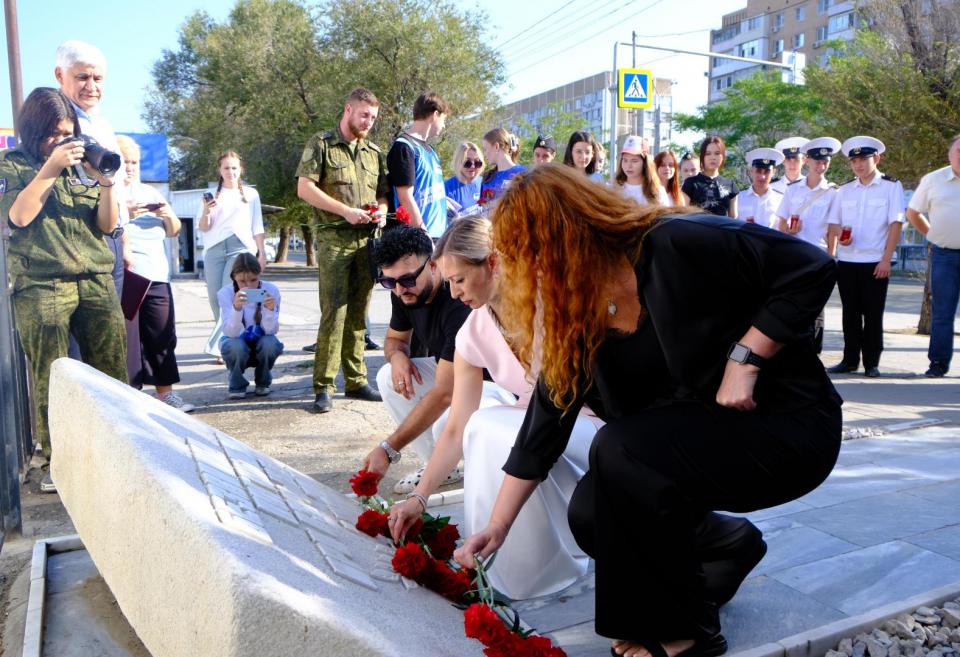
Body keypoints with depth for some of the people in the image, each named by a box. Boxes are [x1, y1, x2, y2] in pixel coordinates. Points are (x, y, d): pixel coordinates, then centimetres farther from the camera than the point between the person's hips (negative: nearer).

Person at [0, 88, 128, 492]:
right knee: (50, 381, -3)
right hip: (40, 287, -3)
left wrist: (107, 183, -3)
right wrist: (50, 169, -11)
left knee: (112, 373, -1)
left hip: (96, 282, 3)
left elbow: (107, 225, 12)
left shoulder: (81, 165, 17)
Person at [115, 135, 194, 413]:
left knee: (163, 337, 5)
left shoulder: (150, 192, 20)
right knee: (126, 338, -5)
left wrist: (169, 215, 0)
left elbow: (174, 231, 20)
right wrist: (124, 213, -21)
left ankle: (165, 393, 12)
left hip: (156, 276, 5)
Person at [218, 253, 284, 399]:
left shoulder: (270, 290, -17)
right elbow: (231, 333, -28)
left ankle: (263, 382, -1)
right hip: (237, 344, -1)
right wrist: (236, 308, -45)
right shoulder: (225, 293, -18)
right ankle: (237, 385, -3)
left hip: (261, 344, 1)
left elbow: (271, 330, -21)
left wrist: (270, 310, -40)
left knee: (269, 343, -32)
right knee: (236, 346, -34)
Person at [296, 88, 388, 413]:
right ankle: (324, 387, -4)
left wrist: (381, 209, 0)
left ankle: (355, 381, 15)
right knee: (333, 313, -9)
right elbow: (305, 188, -6)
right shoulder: (321, 144, 3)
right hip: (334, 239, -5)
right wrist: (345, 211, -13)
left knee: (358, 313, 8)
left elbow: (383, 193, 24)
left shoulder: (374, 152, 18)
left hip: (367, 240, 5)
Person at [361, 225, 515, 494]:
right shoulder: (404, 294, -8)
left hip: (496, 384, -8)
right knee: (388, 377, -9)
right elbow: (395, 338, 13)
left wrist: (388, 450, -36)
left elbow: (444, 394, -36)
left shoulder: (460, 305, -34)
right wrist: (397, 355, -15)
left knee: (447, 427, -35)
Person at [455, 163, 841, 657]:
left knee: (620, 450, -27)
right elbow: (546, 420, 1)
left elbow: (812, 269, -20)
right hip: (701, 434, 7)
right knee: (590, 515, -10)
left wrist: (743, 358, -24)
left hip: (787, 425, -7)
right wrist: (497, 526, 2)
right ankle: (727, 543, 16)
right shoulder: (576, 312, -2)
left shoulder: (678, 246, -23)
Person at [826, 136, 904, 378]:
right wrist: (839, 235, -12)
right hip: (846, 261, 3)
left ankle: (871, 363, 10)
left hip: (875, 262, -3)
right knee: (850, 313, 8)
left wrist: (886, 259, -12)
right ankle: (850, 360, 17)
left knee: (873, 315, 2)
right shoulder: (844, 190, 12)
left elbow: (895, 224, -5)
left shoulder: (891, 187, 1)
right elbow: (833, 223, 12)